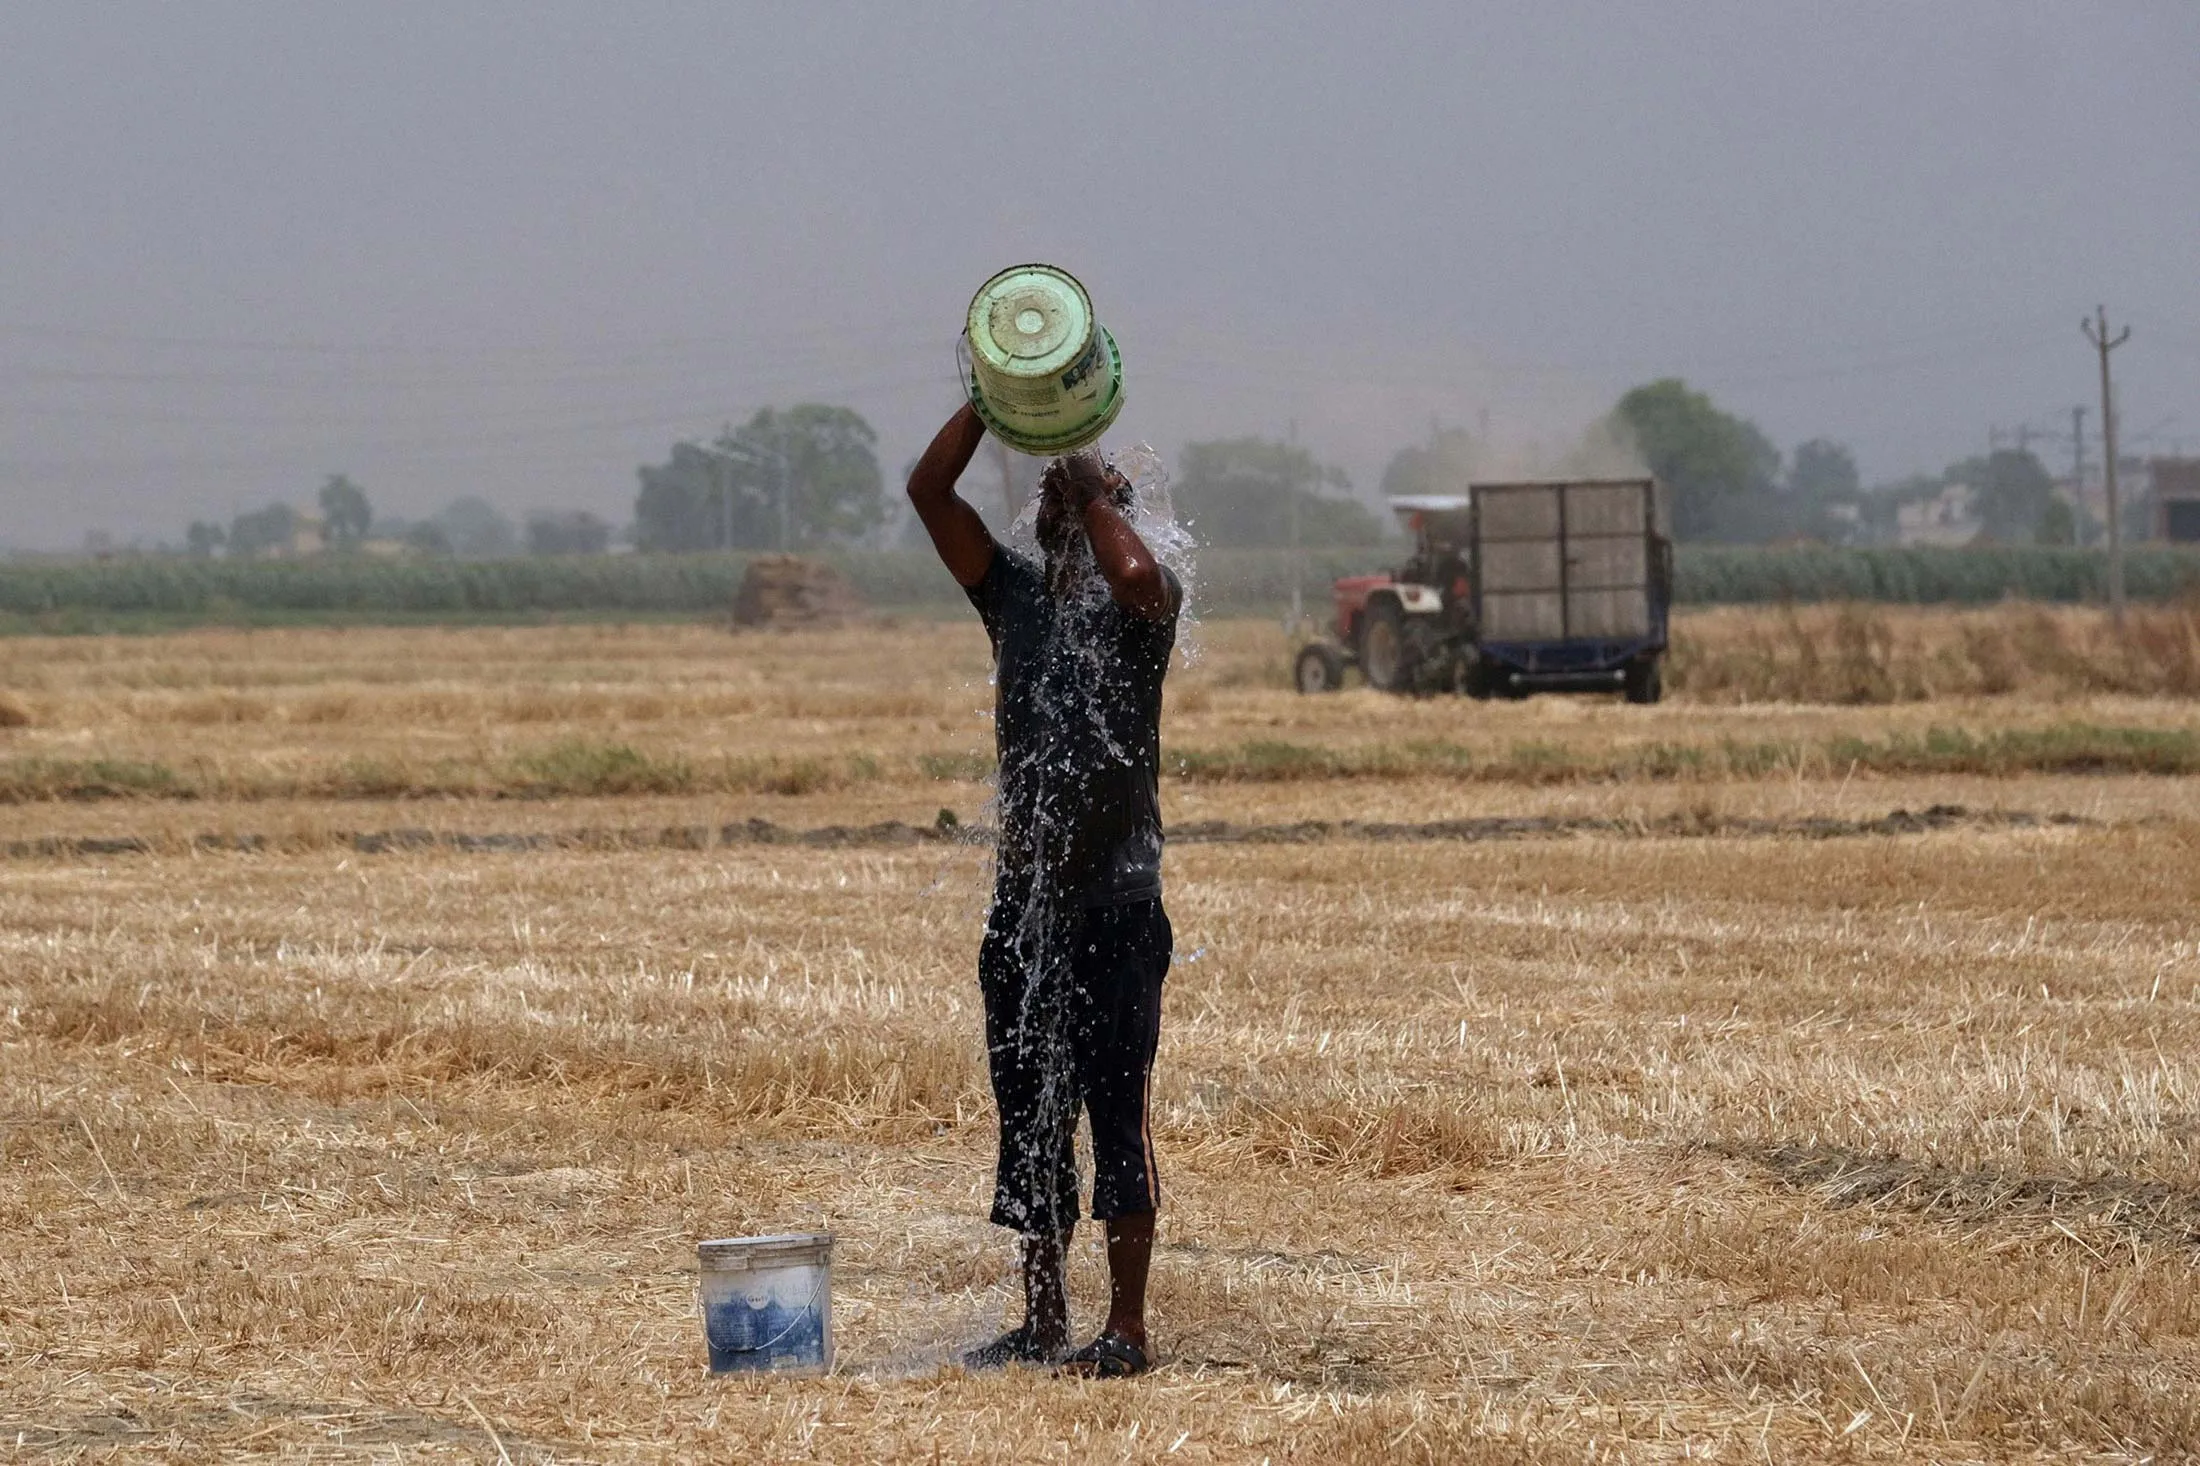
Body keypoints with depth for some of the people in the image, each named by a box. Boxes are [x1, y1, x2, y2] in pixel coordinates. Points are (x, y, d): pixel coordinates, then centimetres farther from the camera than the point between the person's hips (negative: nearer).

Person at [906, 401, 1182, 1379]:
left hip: (1116, 903, -6)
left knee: (1115, 1113, -6)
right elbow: (928, 490, 3)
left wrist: (1092, 486, -13)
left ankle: (1127, 1332, -3)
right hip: (1024, 897, 6)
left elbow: (1136, 573, -28)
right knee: (1029, 1116, 10)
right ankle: (1042, 1324, 17)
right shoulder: (1013, 596, 12)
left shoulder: (1141, 604, -3)